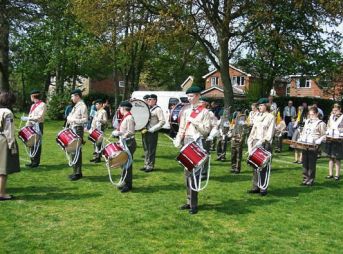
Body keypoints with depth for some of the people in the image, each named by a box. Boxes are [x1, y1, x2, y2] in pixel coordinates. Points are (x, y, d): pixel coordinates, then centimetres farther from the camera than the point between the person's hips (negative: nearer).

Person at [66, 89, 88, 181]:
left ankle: (78, 173, -3)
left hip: (78, 130, -10)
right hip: (73, 129, 10)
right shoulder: (76, 106, 17)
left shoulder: (82, 106, -11)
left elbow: (85, 120, -16)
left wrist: (74, 120, -21)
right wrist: (69, 119, 6)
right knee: (74, 151, 12)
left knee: (76, 151, -9)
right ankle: (76, 172, 21)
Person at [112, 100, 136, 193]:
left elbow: (130, 132, -21)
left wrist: (119, 133, -23)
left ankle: (128, 185, 4)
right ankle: (125, 183, 25)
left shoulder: (129, 118, -16)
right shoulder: (125, 117, 13)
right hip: (125, 143, 10)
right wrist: (117, 132, 8)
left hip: (129, 143, -10)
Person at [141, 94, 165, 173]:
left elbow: (162, 121, -17)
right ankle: (146, 165, 23)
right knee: (147, 149, 14)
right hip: (147, 132, 8)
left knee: (151, 149, -1)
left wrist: (153, 129, -18)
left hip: (153, 133, -8)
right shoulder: (148, 108, 13)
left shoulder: (158, 109, -10)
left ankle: (150, 166, 6)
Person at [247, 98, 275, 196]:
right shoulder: (257, 116, 18)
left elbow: (270, 133, -8)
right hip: (255, 143, 6)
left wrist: (261, 142, -18)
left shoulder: (270, 117, 0)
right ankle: (256, 187, 9)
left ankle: (263, 188, -3)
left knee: (263, 167, -7)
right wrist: (250, 142, 8)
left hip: (265, 144, -6)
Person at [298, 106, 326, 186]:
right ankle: (305, 178, 17)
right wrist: (299, 140, 10)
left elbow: (324, 135, -5)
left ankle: (311, 180, 7)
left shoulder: (320, 123, -3)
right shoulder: (307, 121, 17)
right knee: (305, 163, 9)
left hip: (313, 146, -6)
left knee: (311, 164, -2)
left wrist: (317, 141, -18)